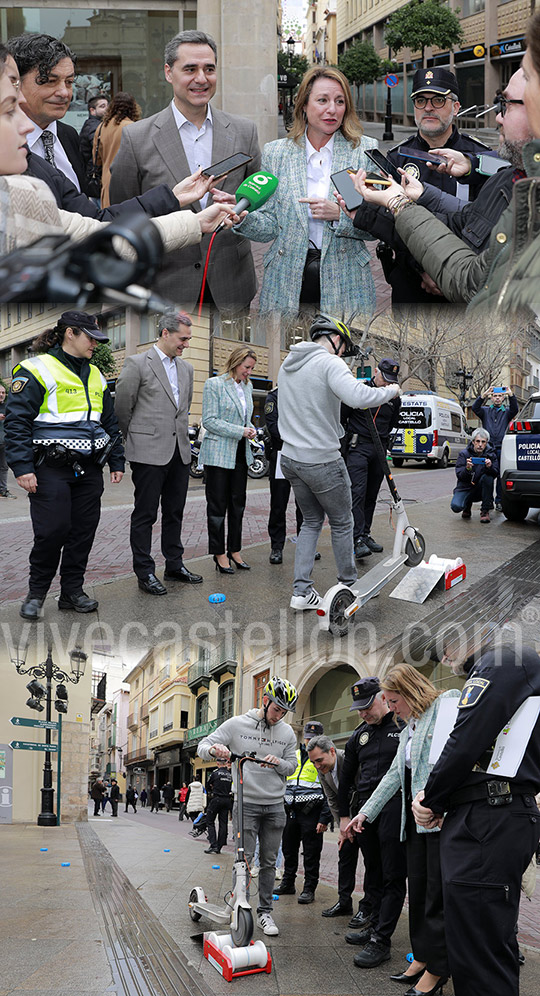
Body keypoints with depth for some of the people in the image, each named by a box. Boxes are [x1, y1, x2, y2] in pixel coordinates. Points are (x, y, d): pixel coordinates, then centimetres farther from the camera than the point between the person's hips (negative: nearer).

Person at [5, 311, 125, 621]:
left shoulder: (95, 376, 17)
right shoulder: (37, 370, -6)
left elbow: (111, 422, 24)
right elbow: (17, 422, -10)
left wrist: (117, 462, 18)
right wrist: (22, 468, -16)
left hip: (89, 468, 7)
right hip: (51, 467, -7)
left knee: (83, 531, 6)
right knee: (52, 530, -9)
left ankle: (72, 590, 17)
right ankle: (36, 592, 9)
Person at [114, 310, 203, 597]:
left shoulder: (186, 368, 13)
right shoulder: (137, 364, -7)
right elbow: (122, 408, -3)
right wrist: (135, 440, 6)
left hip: (179, 452, 6)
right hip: (149, 453, -6)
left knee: (175, 513, 13)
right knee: (145, 515, 0)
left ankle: (174, 565, 23)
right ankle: (145, 573, 5)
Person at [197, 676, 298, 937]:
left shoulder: (287, 732, 6)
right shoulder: (237, 725, -3)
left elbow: (292, 766, 10)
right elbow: (202, 747, -3)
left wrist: (279, 763, -13)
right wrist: (214, 749, -27)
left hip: (275, 806, 3)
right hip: (246, 803, -3)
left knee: (269, 862, 7)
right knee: (244, 859, -5)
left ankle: (265, 912, 15)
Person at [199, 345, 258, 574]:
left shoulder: (247, 387, 13)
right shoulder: (214, 384, -7)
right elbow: (209, 420, -12)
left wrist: (250, 429, 1)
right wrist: (240, 431, -18)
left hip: (240, 453, 6)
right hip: (218, 453, -6)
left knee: (238, 504, 8)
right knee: (217, 505, -1)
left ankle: (235, 550, 16)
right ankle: (219, 553, 6)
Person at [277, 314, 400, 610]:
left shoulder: (288, 363, 10)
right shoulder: (330, 363, -15)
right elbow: (357, 397, -31)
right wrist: (390, 390, -17)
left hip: (290, 458, 8)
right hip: (322, 461, -8)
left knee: (312, 521, 18)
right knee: (342, 523, 10)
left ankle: (301, 591, 11)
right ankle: (349, 585, 23)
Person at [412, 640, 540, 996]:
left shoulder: (506, 659, -8)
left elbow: (466, 744, -16)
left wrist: (431, 802, -2)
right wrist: (433, 801, 6)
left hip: (488, 822, -11)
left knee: (479, 954, -11)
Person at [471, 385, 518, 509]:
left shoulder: (507, 412, 14)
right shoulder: (485, 411, 14)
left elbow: (515, 409, -7)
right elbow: (475, 408, -6)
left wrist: (511, 394, -23)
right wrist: (484, 394, -20)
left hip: (501, 448, 0)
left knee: (501, 476, -1)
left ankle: (499, 501, 5)